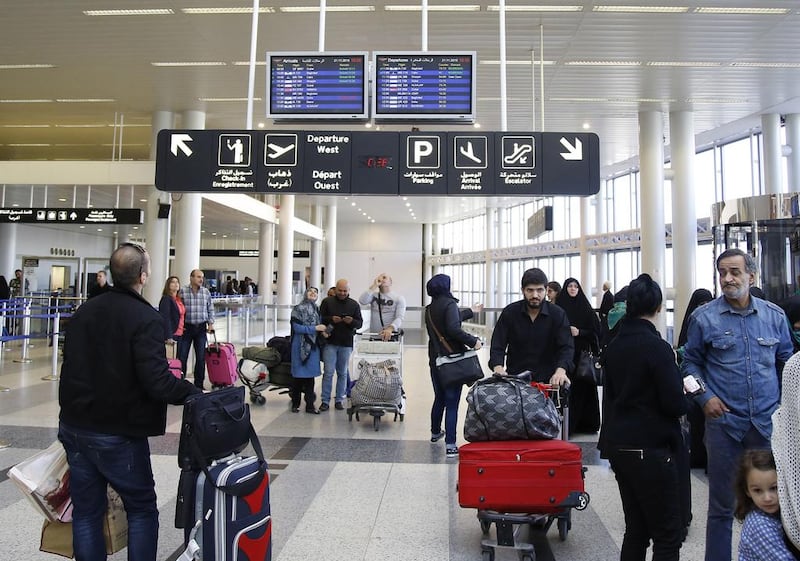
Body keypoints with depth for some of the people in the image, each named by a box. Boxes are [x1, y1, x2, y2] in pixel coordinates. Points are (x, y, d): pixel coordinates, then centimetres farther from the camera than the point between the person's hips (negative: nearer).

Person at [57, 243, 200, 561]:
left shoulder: (84, 311, 3)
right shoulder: (146, 318, -19)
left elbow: (72, 365, 12)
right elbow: (157, 381, -26)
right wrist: (195, 395, -12)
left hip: (74, 426, 7)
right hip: (118, 433, -6)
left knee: (86, 511, 15)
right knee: (142, 509, 10)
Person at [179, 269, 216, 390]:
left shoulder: (206, 292, 4)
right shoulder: (182, 291, -5)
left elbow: (210, 309, 11)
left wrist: (211, 323, 2)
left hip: (201, 328, 3)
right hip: (186, 327, -3)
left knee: (201, 358, 6)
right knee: (182, 357, 1)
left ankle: (199, 384, 17)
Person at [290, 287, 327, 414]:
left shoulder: (317, 310, 11)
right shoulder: (298, 309, -4)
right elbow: (297, 327, -12)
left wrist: (322, 332, -4)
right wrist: (315, 328, -16)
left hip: (313, 345, 4)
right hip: (300, 345, -4)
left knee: (310, 375, 6)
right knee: (298, 375, 2)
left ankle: (310, 405, 12)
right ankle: (295, 403, 17)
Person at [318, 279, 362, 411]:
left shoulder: (354, 304, 6)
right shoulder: (327, 302, 2)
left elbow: (360, 323, 6)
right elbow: (320, 318, 2)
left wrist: (352, 321, -16)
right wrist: (331, 319, -16)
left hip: (346, 344, 2)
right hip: (330, 342, -2)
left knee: (342, 373, 9)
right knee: (328, 372, -3)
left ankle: (339, 400, 19)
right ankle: (325, 400, 5)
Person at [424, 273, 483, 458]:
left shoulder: (430, 308, 11)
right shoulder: (449, 304, -13)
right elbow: (454, 329, -27)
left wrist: (470, 311, 38)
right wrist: (473, 341, -17)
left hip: (435, 360, 7)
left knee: (439, 398, 23)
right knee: (452, 403, -3)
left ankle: (435, 433, 38)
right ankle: (450, 446, -4)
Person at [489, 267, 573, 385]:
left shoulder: (558, 314, -5)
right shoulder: (510, 312, -4)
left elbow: (566, 346, -13)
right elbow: (497, 345, -8)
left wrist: (560, 371, -33)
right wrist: (498, 368, -28)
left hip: (547, 379, 0)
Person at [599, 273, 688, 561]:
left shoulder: (614, 346, 6)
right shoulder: (657, 347, -15)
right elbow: (675, 404, -15)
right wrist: (685, 395, 4)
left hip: (618, 447, 7)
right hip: (650, 450, -7)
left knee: (636, 529, 16)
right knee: (668, 536, 3)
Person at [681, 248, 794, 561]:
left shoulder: (774, 316, 3)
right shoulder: (704, 317, -4)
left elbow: (786, 362, 12)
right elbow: (690, 362, 4)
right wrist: (704, 397, -8)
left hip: (768, 421, 3)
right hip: (724, 421, -2)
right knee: (722, 504, 9)